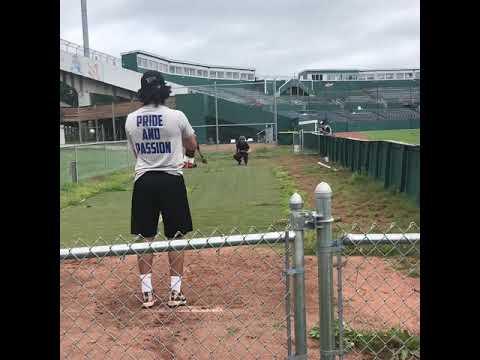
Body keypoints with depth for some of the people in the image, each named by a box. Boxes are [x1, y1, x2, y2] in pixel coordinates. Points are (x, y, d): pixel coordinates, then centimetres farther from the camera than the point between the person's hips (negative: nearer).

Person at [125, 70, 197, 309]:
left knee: (145, 238, 8)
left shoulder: (131, 120, 1)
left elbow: (136, 152, 13)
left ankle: (147, 293, 12)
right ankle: (175, 292, 11)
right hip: (171, 180, -2)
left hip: (143, 181, 2)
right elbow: (192, 146, 9)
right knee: (175, 237, 7)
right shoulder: (177, 117, -6)